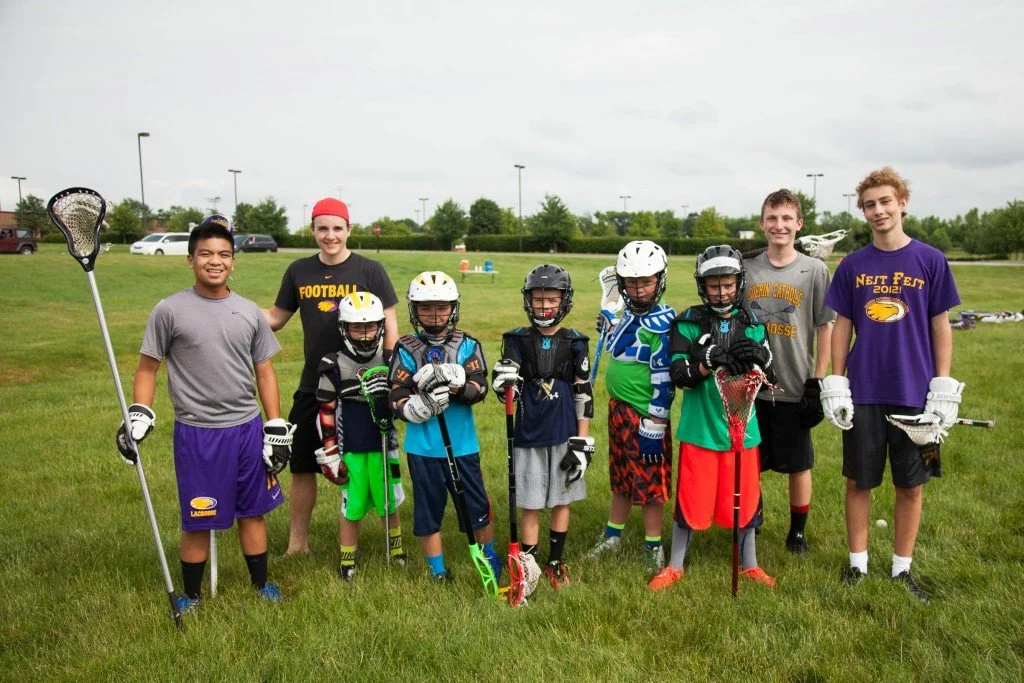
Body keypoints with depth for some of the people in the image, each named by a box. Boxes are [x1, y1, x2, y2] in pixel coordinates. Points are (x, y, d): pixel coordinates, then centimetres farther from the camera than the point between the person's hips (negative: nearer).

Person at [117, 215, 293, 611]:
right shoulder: (170, 310, -4)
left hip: (248, 429, 3)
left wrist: (277, 429, 6)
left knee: (253, 511, 14)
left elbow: (264, 372, 9)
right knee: (199, 520, 7)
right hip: (196, 433, -3)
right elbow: (147, 368, 2)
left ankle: (261, 584, 32)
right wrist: (139, 414, -11)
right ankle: (191, 596, 28)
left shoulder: (249, 312, 6)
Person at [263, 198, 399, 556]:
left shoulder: (369, 270, -5)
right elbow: (275, 318, 11)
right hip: (313, 387, 4)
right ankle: (297, 542, 30)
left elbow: (390, 326, -4)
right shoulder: (299, 271, 5)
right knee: (301, 466, 12)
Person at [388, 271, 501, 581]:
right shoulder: (406, 349, -1)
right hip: (423, 447, 0)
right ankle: (438, 572, 31)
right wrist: (425, 403, -25)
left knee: (477, 506, 10)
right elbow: (397, 402, -7)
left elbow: (479, 389, -10)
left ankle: (490, 557, 37)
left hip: (463, 445, 0)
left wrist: (456, 384, -29)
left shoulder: (467, 345, 1)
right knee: (427, 510, 11)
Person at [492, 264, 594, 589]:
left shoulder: (574, 344, 0)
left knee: (561, 501, 11)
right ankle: (527, 565, 19)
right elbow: (505, 393, -2)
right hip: (528, 436, -1)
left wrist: (582, 442, -2)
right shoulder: (517, 342, 0)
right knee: (530, 505, 5)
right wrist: (504, 385, -27)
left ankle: (556, 562, 28)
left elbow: (584, 395, 1)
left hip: (565, 436, 1)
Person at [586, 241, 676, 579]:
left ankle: (653, 547, 22)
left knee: (649, 482, 6)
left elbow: (664, 379, -19)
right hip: (617, 408, 8)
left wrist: (654, 425, -20)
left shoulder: (661, 323, -18)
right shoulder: (628, 313, 7)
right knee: (620, 476, 21)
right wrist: (611, 324, 11)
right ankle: (612, 536, 36)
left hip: (644, 416, -8)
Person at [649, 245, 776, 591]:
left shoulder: (752, 323, 4)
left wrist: (758, 359, -21)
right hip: (699, 428, -2)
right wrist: (710, 363, -28)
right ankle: (675, 566, 28)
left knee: (745, 499, 14)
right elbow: (678, 375, -12)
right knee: (691, 500, 7)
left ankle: (749, 565, 36)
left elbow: (766, 377, 0)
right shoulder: (689, 322, -4)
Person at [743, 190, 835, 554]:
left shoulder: (814, 270, -2)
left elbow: (825, 327, -1)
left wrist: (818, 381, -5)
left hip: (795, 387, -2)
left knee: (798, 463, 10)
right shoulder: (746, 269, 4)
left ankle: (797, 530, 27)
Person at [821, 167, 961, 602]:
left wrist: (944, 389, -3)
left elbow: (941, 327, 2)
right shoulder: (853, 265, 3)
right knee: (858, 482, 9)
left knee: (911, 486, 10)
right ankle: (857, 565, 24)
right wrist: (835, 385, -1)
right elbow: (842, 328, 5)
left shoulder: (930, 261, 0)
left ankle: (902, 570, 26)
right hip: (863, 393, 1)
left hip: (914, 393, 0)